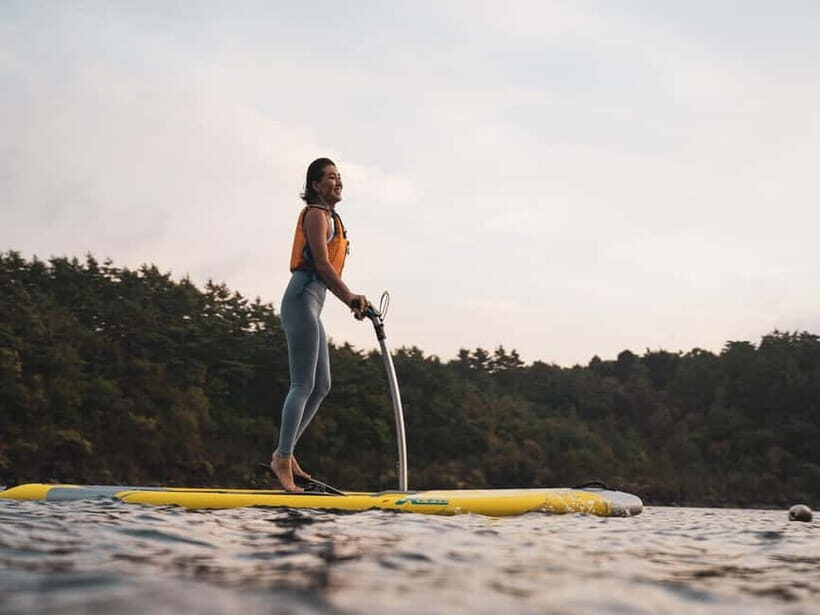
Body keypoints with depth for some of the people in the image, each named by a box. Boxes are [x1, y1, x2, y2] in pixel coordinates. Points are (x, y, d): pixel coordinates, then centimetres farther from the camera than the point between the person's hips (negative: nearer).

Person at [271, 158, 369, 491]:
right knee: (303, 385, -11)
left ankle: (285, 452, 14)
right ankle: (283, 460, -8)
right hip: (302, 299, -10)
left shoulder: (330, 217, 24)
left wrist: (351, 301, 18)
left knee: (322, 385, 10)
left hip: (312, 305, 10)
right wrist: (350, 297, -23)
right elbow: (322, 265, -17)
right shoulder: (316, 214, -6)